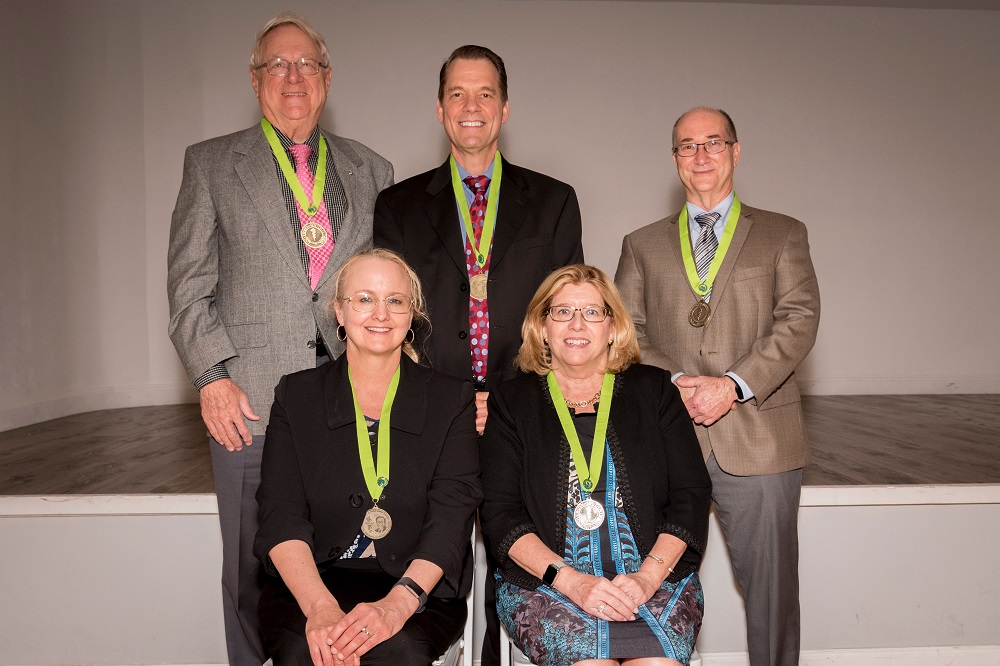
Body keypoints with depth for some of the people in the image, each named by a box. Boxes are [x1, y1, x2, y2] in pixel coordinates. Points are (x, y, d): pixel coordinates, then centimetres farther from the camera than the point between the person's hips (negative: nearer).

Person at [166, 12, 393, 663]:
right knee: (253, 567, 8)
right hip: (249, 401, -1)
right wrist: (213, 377, -7)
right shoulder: (211, 163, 8)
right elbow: (189, 284, 4)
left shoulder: (372, 170, 13)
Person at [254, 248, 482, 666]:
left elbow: (451, 518, -6)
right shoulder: (296, 395, 7)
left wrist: (398, 603, -24)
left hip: (419, 586, 0)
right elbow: (281, 517, -4)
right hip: (312, 581, 1)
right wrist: (320, 606, -22)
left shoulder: (452, 400, 5)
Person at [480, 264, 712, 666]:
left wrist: (647, 576, -10)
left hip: (656, 575, 1)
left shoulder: (654, 389, 12)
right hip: (544, 582, -1)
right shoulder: (512, 402, 9)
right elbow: (499, 513, 1)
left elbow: (692, 494, 5)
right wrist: (569, 580, -13)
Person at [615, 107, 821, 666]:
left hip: (758, 438, -1)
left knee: (771, 584, 4)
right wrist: (675, 381, -11)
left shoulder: (783, 235, 12)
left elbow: (800, 320, -1)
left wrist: (734, 384, -14)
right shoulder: (643, 245, 16)